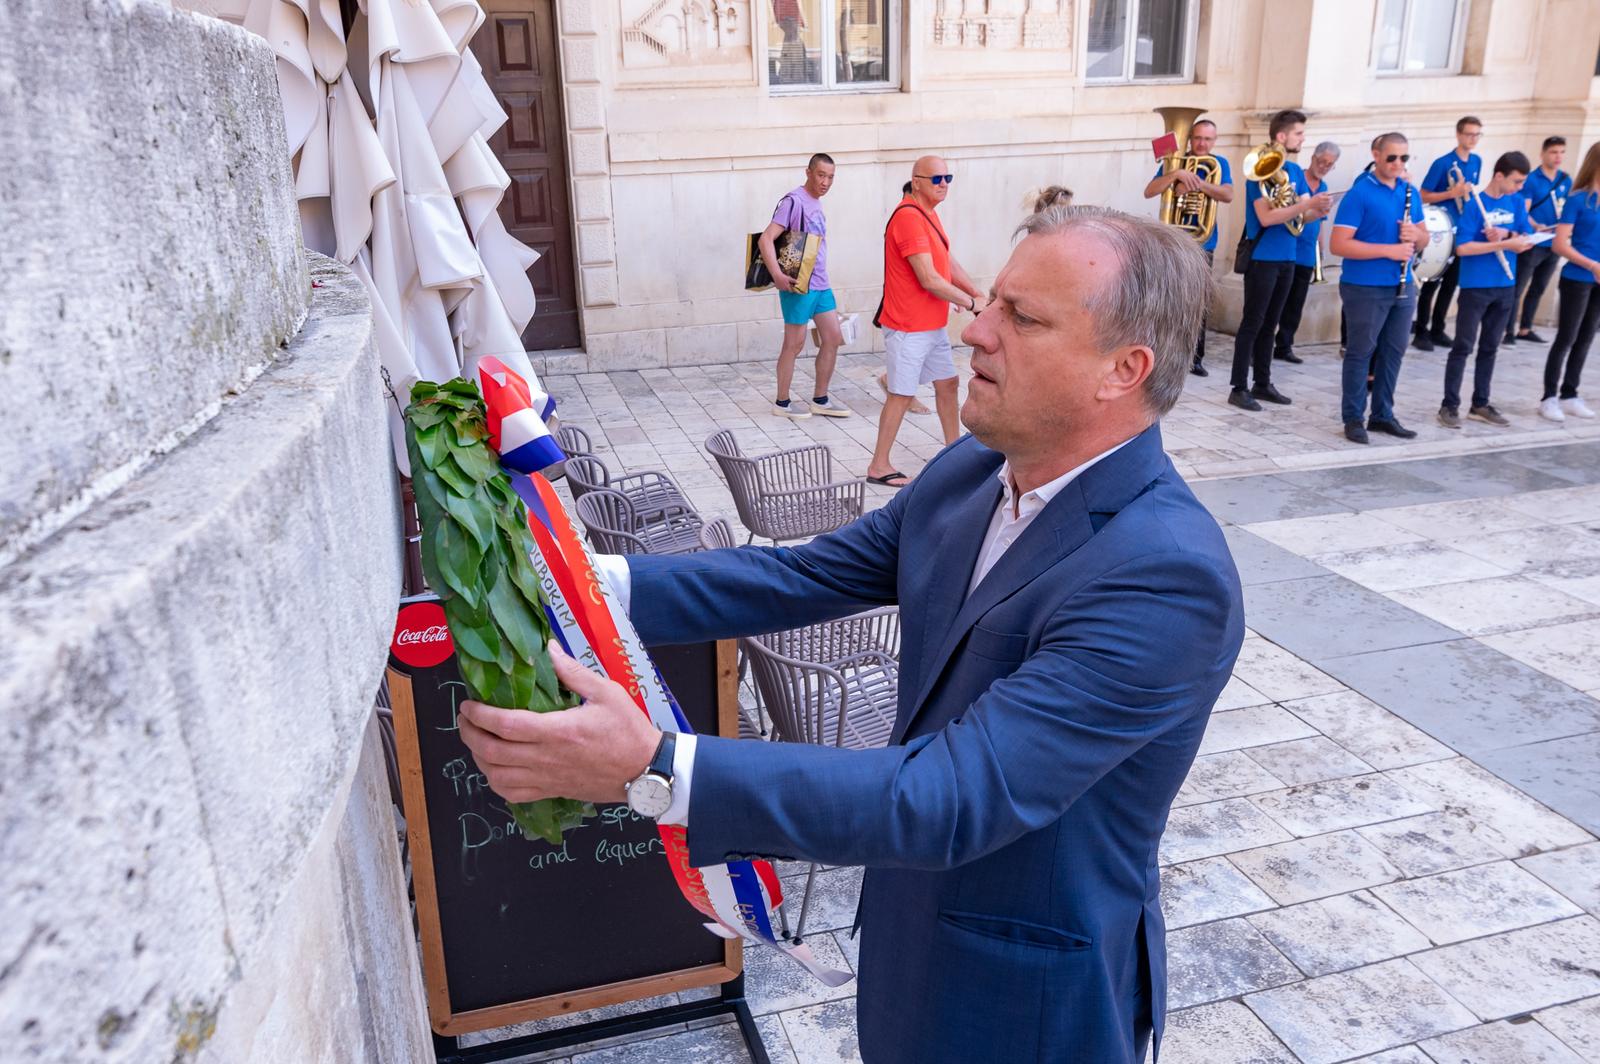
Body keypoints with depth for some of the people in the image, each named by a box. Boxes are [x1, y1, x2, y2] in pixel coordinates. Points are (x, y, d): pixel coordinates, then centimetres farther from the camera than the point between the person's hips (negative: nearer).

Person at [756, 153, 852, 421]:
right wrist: (777, 275, -29)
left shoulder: (816, 203, 13)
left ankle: (820, 400, 19)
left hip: (820, 283, 9)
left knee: (833, 338, 9)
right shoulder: (794, 201, -13)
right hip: (798, 285, -9)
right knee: (795, 344, 0)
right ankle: (782, 402, 13)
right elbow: (766, 238, -20)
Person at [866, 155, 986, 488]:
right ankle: (878, 466, 6)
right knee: (902, 394, -4)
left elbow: (948, 261, 16)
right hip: (909, 327, -10)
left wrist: (977, 292, 2)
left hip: (934, 324, 10)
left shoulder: (928, 214, 13)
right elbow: (929, 279, -24)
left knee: (947, 383, 16)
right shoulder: (908, 216, -20)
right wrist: (971, 303, -15)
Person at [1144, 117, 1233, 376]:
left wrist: (1198, 183, -22)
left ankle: (1195, 357, 8)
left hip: (1203, 242, 1)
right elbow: (1149, 192, -9)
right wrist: (1177, 174, -24)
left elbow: (1228, 195, -9)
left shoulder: (1219, 163, 8)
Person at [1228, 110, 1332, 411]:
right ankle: (1239, 388, -1)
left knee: (1270, 324, 12)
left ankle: (1262, 383, 19)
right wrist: (1306, 205, -24)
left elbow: (1302, 215, 9)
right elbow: (1266, 217, -20)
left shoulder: (1296, 171, 12)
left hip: (1287, 258, 8)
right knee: (1252, 323, -5)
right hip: (1263, 258, -7)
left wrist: (1318, 210, -13)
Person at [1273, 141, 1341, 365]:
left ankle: (1284, 347, 14)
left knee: (1295, 307, 8)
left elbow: (1318, 222, 21)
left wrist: (1318, 253, 17)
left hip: (1307, 256, 6)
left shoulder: (1324, 188, 15)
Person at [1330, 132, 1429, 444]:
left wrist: (1416, 235, -8)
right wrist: (1388, 250, -22)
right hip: (1365, 288, -6)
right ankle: (1353, 418, 10)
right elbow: (1338, 245, -19)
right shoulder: (1359, 194, -11)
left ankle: (1383, 414, 22)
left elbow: (1423, 239, 16)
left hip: (1403, 287, 7)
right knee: (1361, 352, 1)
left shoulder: (1410, 192, 10)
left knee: (1393, 352, 11)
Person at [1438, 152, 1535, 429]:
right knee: (1463, 347, -2)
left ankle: (1480, 403, 19)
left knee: (1490, 347, 11)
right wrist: (1505, 245, -22)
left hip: (1506, 286, 6)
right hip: (1475, 286, -6)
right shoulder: (1474, 204, -11)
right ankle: (1450, 405, 3)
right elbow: (1462, 248, -18)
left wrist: (1506, 233, -15)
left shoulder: (1517, 202, 7)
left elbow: (1526, 240, 5)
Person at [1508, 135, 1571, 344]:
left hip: (1554, 244, 7)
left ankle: (1525, 329, 21)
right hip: (1532, 244, -7)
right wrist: (1536, 226, -30)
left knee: (1538, 289, 13)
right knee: (1518, 288, -4)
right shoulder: (1531, 180, -8)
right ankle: (1509, 332, -1)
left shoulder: (1566, 180, 10)